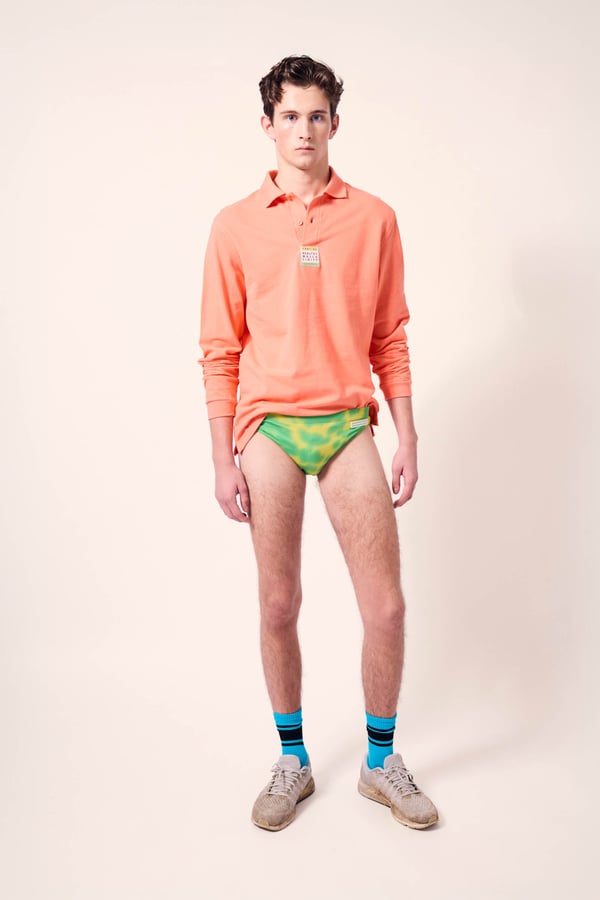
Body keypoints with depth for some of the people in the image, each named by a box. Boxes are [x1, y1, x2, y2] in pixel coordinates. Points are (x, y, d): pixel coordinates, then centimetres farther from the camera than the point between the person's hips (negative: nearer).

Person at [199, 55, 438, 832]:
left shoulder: (373, 219, 6)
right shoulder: (235, 226, 4)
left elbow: (390, 338, 8)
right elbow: (220, 351, 3)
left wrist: (407, 439, 3)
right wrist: (223, 460, -1)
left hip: (349, 425, 1)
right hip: (269, 428, 0)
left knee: (387, 608, 1)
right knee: (278, 606, 7)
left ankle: (381, 763, 24)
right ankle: (292, 763, 27)